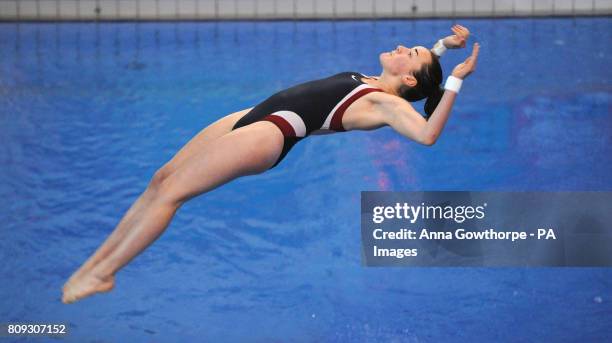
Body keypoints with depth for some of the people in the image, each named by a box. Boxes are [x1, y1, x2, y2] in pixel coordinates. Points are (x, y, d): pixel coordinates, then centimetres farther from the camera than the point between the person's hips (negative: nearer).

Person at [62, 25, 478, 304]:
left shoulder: (388, 103, -9)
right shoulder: (371, 83, 15)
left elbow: (427, 135, -27)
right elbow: (415, 61, 35)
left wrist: (454, 80, -26)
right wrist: (444, 44, 21)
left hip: (271, 134, -9)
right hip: (252, 117, 9)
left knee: (171, 192, -12)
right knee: (162, 178, 5)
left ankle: (102, 275, -5)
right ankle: (96, 260, 11)